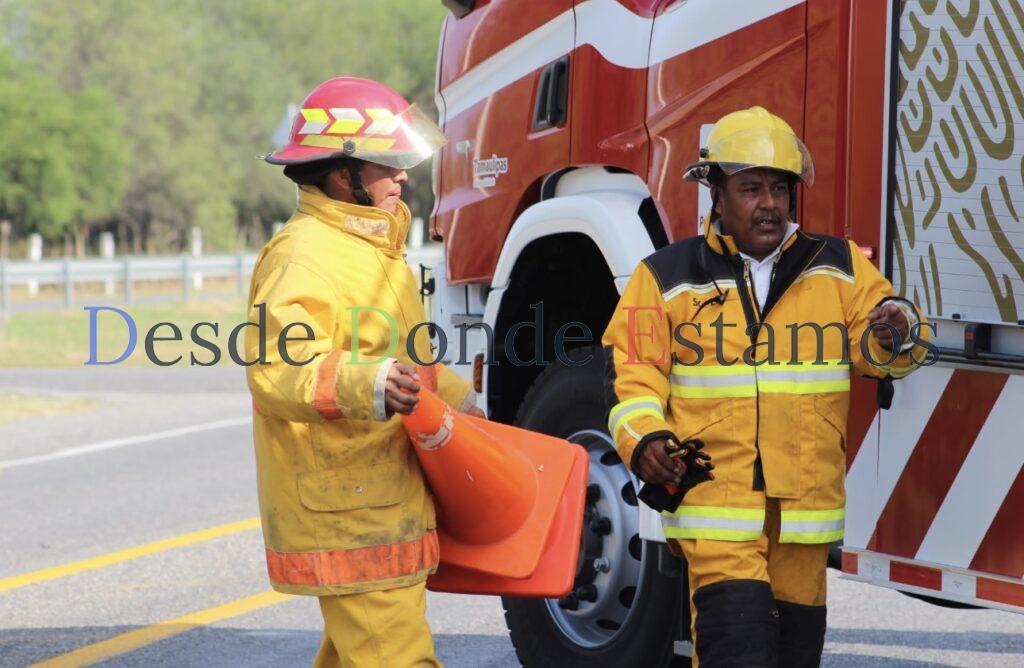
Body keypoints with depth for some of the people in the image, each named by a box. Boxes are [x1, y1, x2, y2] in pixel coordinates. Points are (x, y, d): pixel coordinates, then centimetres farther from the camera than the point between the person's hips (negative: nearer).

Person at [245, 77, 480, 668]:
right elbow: (277, 371, -33)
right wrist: (366, 386, -48)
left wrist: (456, 399, 35)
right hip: (348, 515, -11)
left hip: (382, 503, 11)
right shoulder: (304, 257, -18)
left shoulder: (369, 247, 18)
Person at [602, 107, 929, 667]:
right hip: (713, 496, -3)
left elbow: (877, 351, 5)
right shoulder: (667, 278, 3)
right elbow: (633, 372, 2)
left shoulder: (839, 268, 9)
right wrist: (643, 439, -15)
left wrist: (893, 335, -19)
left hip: (807, 502, 3)